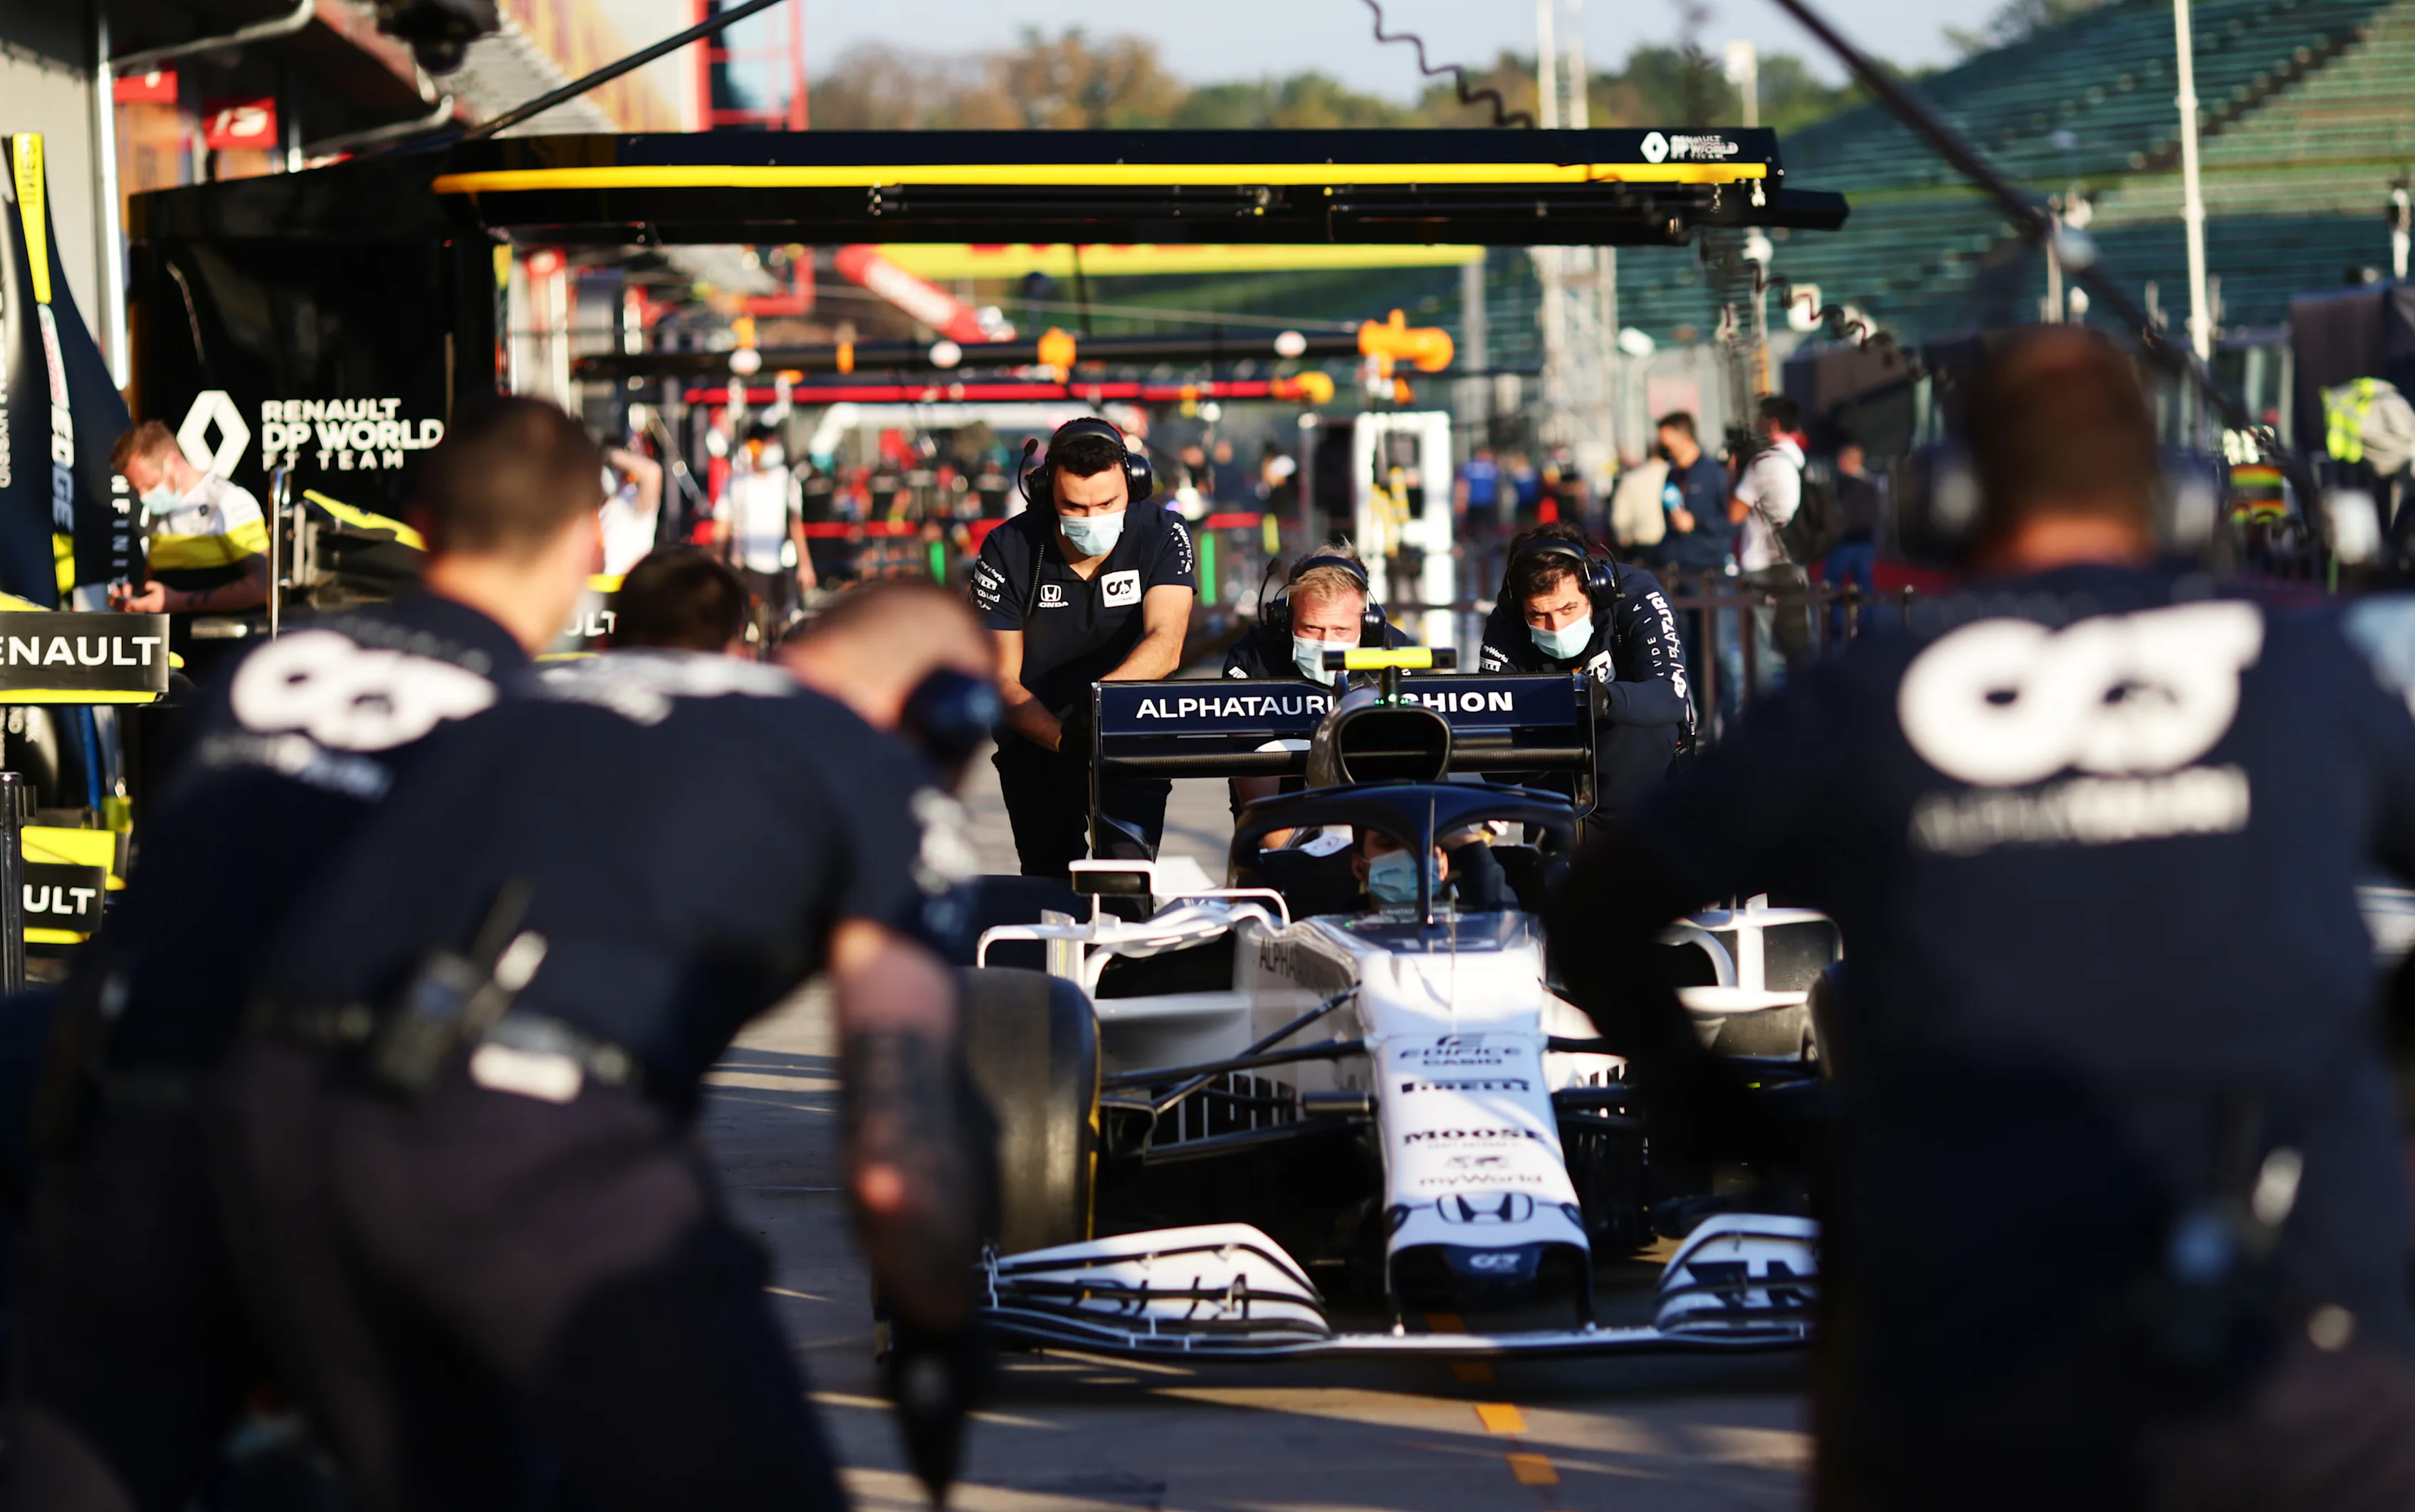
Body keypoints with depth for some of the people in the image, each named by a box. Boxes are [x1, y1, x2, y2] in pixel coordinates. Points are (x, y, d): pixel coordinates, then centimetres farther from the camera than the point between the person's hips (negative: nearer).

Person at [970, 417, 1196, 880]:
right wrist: (1062, 737, -34)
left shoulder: (1162, 537, -13)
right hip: (1038, 743, 1)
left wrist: (1101, 693, -47)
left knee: (1128, 873, -20)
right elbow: (1002, 680, -14)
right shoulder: (1008, 551, -13)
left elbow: (1165, 644, -27)